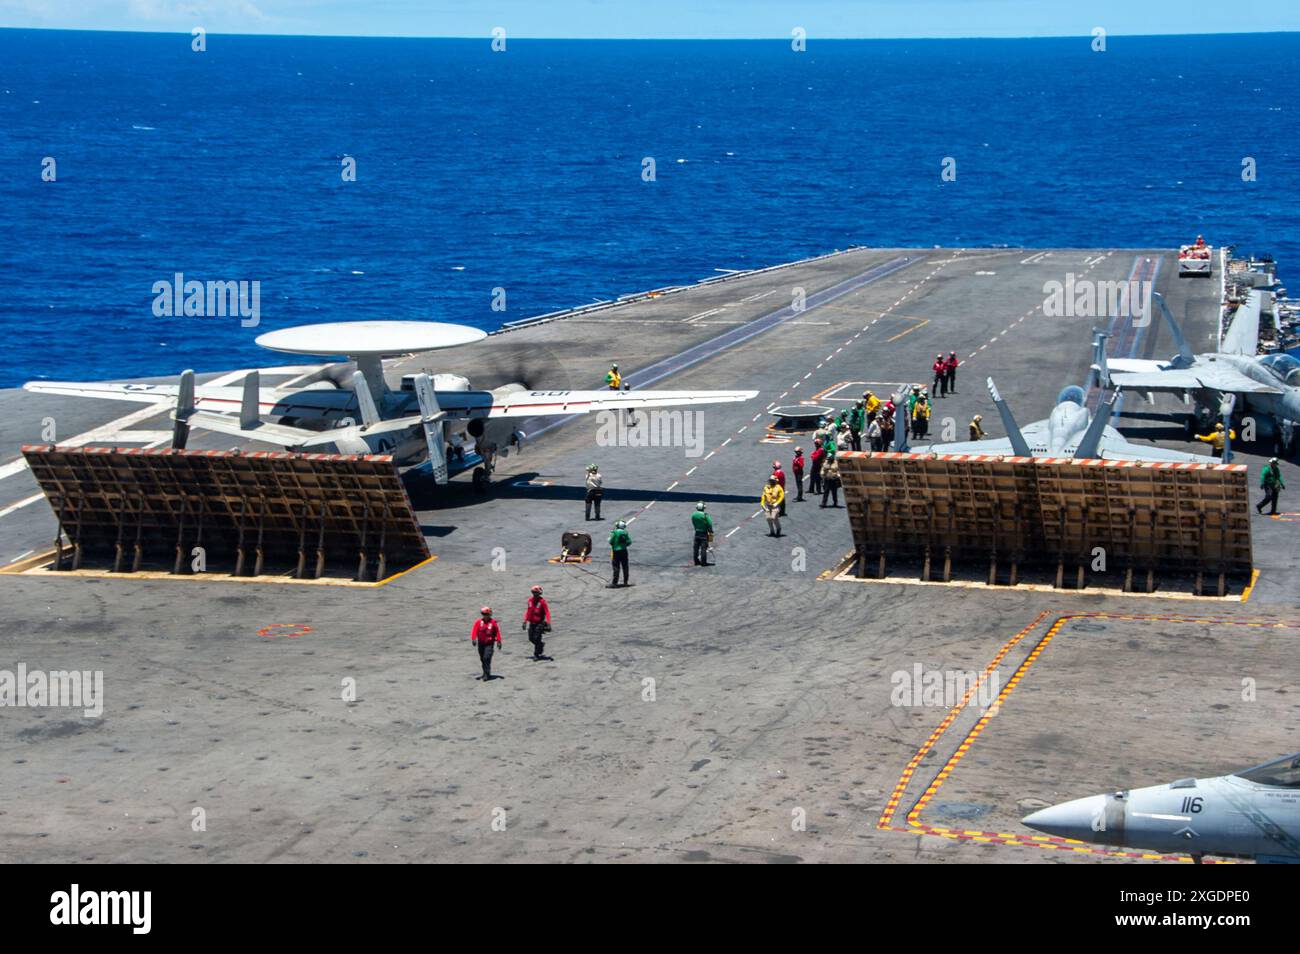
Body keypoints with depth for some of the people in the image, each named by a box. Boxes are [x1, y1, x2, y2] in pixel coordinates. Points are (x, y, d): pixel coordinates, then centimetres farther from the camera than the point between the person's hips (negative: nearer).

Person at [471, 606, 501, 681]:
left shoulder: (493, 622, -4)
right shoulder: (478, 622, 1)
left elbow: (497, 632, 2)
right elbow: (474, 630, -6)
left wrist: (498, 641, 2)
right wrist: (473, 639, -20)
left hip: (489, 644, -4)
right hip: (481, 643, 4)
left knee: (487, 658, -17)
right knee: (482, 659, 13)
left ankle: (486, 674, -13)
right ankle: (486, 672, 33)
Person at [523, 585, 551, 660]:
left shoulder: (542, 601, -14)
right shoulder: (530, 600, 3)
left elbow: (547, 612, -15)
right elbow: (527, 611, 12)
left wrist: (548, 624, -22)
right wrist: (525, 621, 10)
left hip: (539, 623, -6)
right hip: (531, 623, 6)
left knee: (537, 638, -12)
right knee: (531, 639, 6)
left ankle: (536, 654, -2)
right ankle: (541, 645, 34)